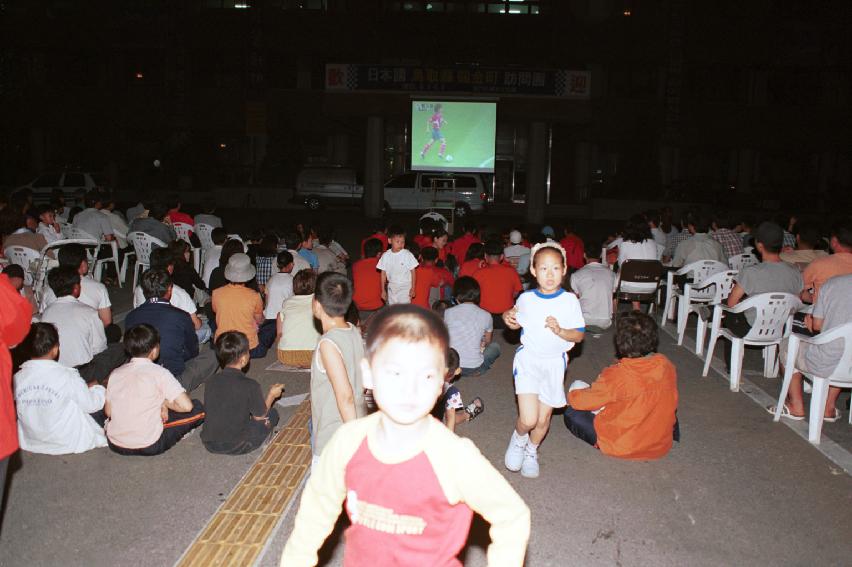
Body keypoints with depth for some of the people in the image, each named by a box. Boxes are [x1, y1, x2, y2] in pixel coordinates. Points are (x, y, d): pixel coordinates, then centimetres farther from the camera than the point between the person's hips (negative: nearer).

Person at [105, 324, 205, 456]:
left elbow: (108, 412, 10)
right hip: (149, 447, -5)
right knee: (198, 408, 6)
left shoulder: (116, 373, 2)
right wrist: (164, 403, 2)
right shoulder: (159, 372, -12)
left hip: (115, 445, 5)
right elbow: (186, 406, -18)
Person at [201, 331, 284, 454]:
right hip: (236, 447, -5)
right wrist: (272, 395, 13)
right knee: (272, 413, 12)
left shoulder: (211, 383, -2)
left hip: (209, 444, 5)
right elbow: (259, 417, -4)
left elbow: (208, 412, 10)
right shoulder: (250, 385, -16)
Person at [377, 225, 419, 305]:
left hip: (405, 287, -3)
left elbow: (413, 271, -5)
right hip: (391, 288, 4)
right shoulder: (385, 256, -2)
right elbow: (383, 273, 4)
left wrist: (413, 288, -6)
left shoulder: (408, 255, -11)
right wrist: (383, 290, 6)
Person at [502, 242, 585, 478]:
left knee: (543, 419, 10)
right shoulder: (526, 298, -4)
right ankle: (518, 438, 23)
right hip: (528, 360, -1)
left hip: (554, 363, 1)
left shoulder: (570, 301, -8)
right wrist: (508, 318, -8)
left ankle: (532, 450, 41)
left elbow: (579, 335, -7)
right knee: (528, 419, -12)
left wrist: (560, 331, -25)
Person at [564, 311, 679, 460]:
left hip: (623, 448, -6)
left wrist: (572, 395, 9)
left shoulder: (617, 375, -27)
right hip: (662, 447, 7)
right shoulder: (667, 365, -12)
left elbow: (581, 401, -15)